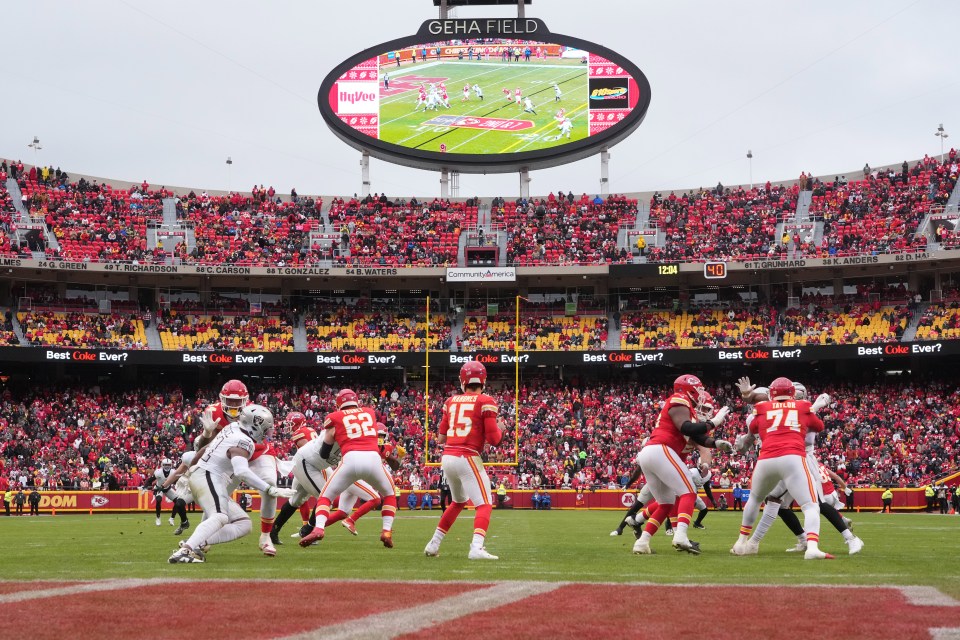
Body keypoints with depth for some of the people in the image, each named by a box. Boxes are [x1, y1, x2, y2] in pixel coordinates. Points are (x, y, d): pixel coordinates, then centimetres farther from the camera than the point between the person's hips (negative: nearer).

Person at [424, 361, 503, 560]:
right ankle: (476, 548, -26)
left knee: (458, 502, 27)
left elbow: (441, 438, 14)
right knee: (484, 505, -5)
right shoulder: (486, 402, -4)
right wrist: (500, 430, 13)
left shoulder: (451, 401, 11)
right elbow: (493, 439, -7)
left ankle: (433, 545, 31)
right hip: (468, 459, -6)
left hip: (447, 458, 6)